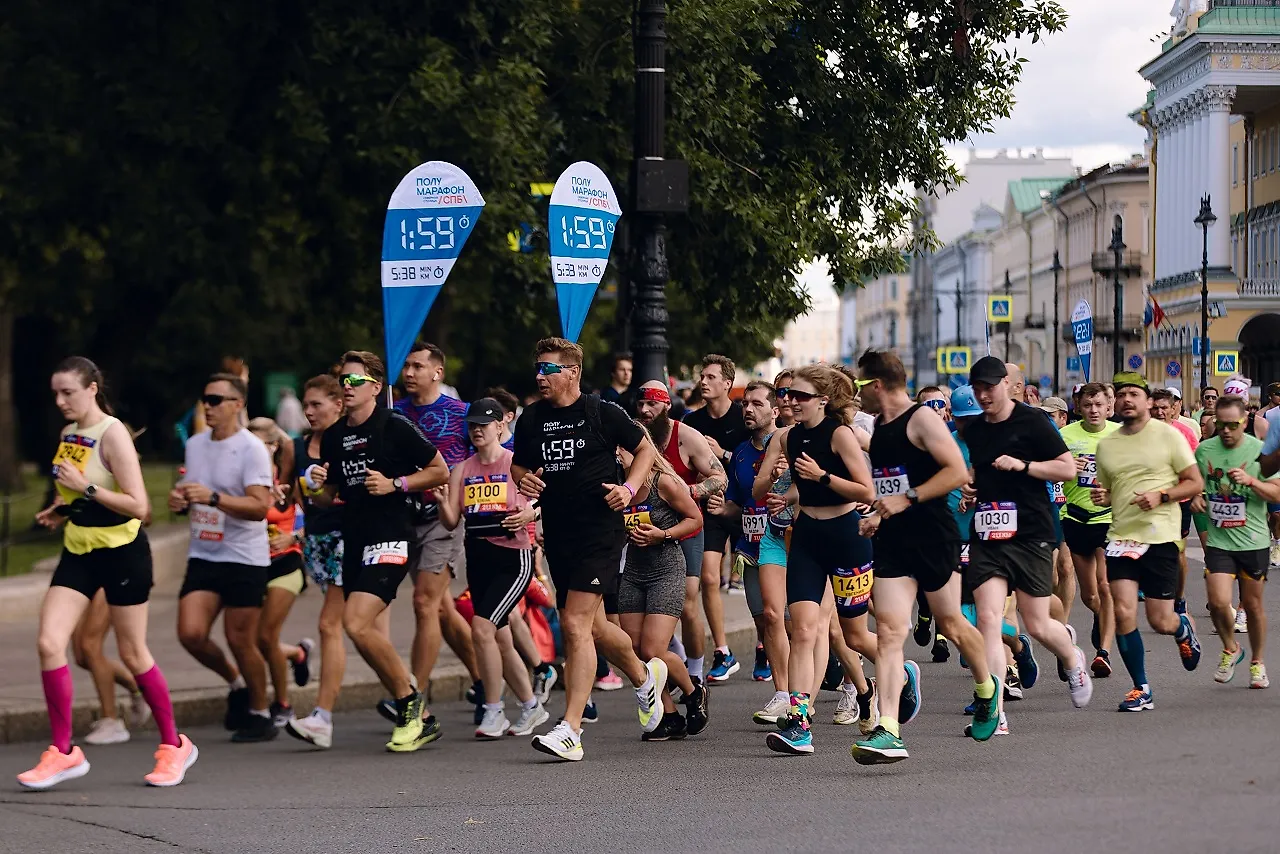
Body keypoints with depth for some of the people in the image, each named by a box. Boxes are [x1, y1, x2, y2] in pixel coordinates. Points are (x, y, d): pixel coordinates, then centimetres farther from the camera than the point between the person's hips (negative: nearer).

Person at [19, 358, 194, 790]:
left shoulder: (112, 434, -16)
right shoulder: (68, 433, 7)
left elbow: (138, 506, -21)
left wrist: (87, 487, -26)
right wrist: (62, 511, 4)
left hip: (121, 550, -7)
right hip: (79, 550, 7)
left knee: (133, 654, 3)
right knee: (49, 642, -8)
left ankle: (174, 746, 20)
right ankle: (63, 752, -1)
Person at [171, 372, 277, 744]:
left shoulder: (251, 448, -11)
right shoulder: (195, 444, 11)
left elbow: (260, 506, -20)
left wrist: (213, 497, -31)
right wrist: (180, 501, 1)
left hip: (244, 559, -6)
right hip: (202, 556, 6)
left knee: (241, 641, -3)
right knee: (191, 634, -6)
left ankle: (260, 713, 16)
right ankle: (237, 685, 20)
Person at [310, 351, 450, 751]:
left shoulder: (395, 427, -7)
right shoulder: (333, 437, 12)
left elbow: (440, 472, -4)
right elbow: (329, 497, 22)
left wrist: (394, 484, -14)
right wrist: (318, 487, 0)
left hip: (392, 538, -8)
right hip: (354, 542, 8)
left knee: (356, 623, -22)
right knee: (369, 637, 6)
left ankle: (409, 701, -5)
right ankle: (420, 719, 17)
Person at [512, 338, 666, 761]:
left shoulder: (602, 413, -5)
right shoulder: (530, 419, 7)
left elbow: (645, 448, 7)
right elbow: (517, 465, 21)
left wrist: (629, 488, -8)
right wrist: (524, 479, -3)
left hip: (601, 532, -6)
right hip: (557, 533, 6)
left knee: (575, 624, -15)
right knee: (592, 627, 15)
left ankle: (570, 730, -16)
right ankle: (644, 676, 45)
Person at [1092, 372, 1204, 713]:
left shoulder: (1168, 435, -2)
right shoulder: (1106, 445, 10)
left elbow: (1195, 483, -1)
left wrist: (1161, 496, -16)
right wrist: (1100, 497, -1)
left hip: (1160, 536, -3)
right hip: (1121, 536, 3)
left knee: (1160, 622, -2)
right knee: (1123, 613, -11)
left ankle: (1183, 628, 37)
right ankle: (1141, 689, 3)